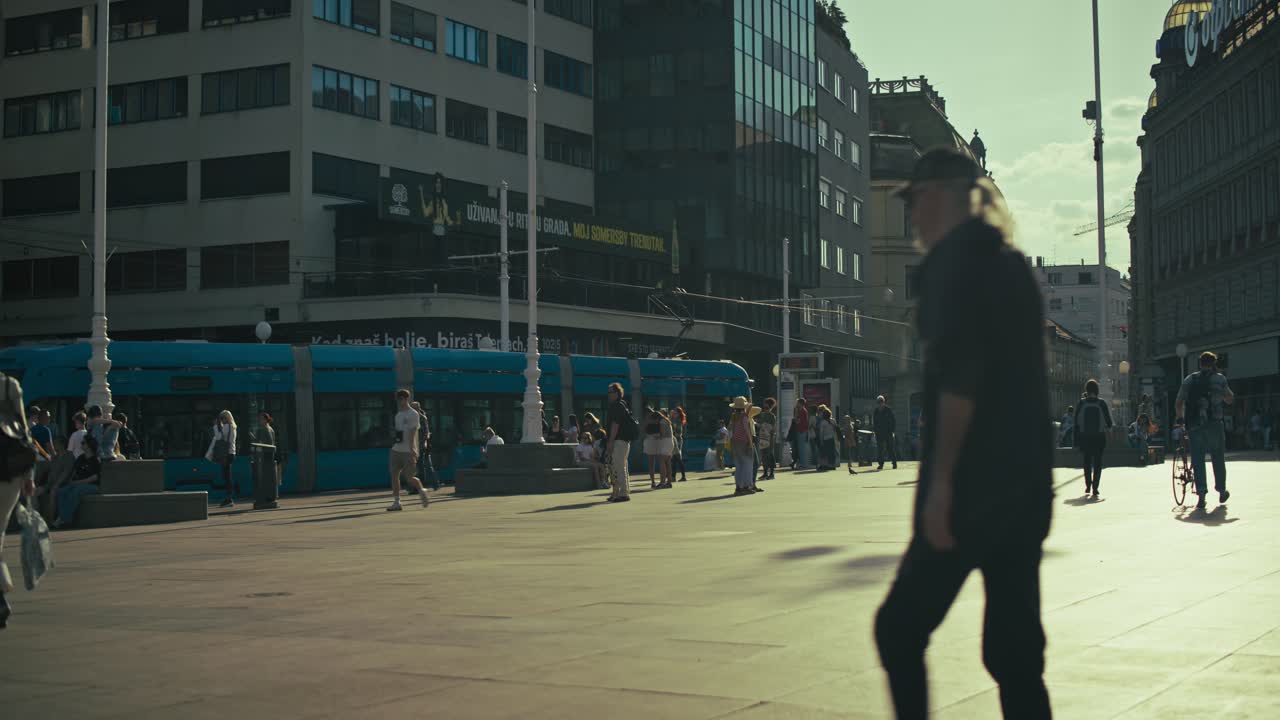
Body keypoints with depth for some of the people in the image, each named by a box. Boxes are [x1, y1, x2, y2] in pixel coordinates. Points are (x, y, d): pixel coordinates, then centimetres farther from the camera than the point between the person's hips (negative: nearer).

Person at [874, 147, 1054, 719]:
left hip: (976, 485, -8)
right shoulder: (1009, 262, 19)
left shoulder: (955, 256, -7)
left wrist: (941, 479, -19)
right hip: (1024, 483, 8)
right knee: (1014, 651, 8)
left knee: (899, 628, 1)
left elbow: (958, 374, -18)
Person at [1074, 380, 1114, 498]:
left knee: (1087, 461, 16)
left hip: (1085, 437, 1)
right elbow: (1109, 423, -5)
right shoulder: (1101, 403, -6)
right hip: (1099, 437, -1)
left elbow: (1076, 423, -2)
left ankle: (1088, 486, 21)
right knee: (1097, 463, 3)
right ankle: (1095, 489, -4)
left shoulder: (1081, 403, -3)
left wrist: (1076, 441, 3)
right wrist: (1111, 425, 20)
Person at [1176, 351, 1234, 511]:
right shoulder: (1219, 379, 2)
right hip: (1214, 424, -1)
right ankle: (1221, 491, 27)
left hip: (1194, 425, 1)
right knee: (1218, 458, 15)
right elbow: (1230, 400, 14)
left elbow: (1178, 404, 5)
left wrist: (1182, 418, 20)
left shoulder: (1189, 380, 8)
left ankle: (1201, 496, -7)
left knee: (1198, 460, 2)